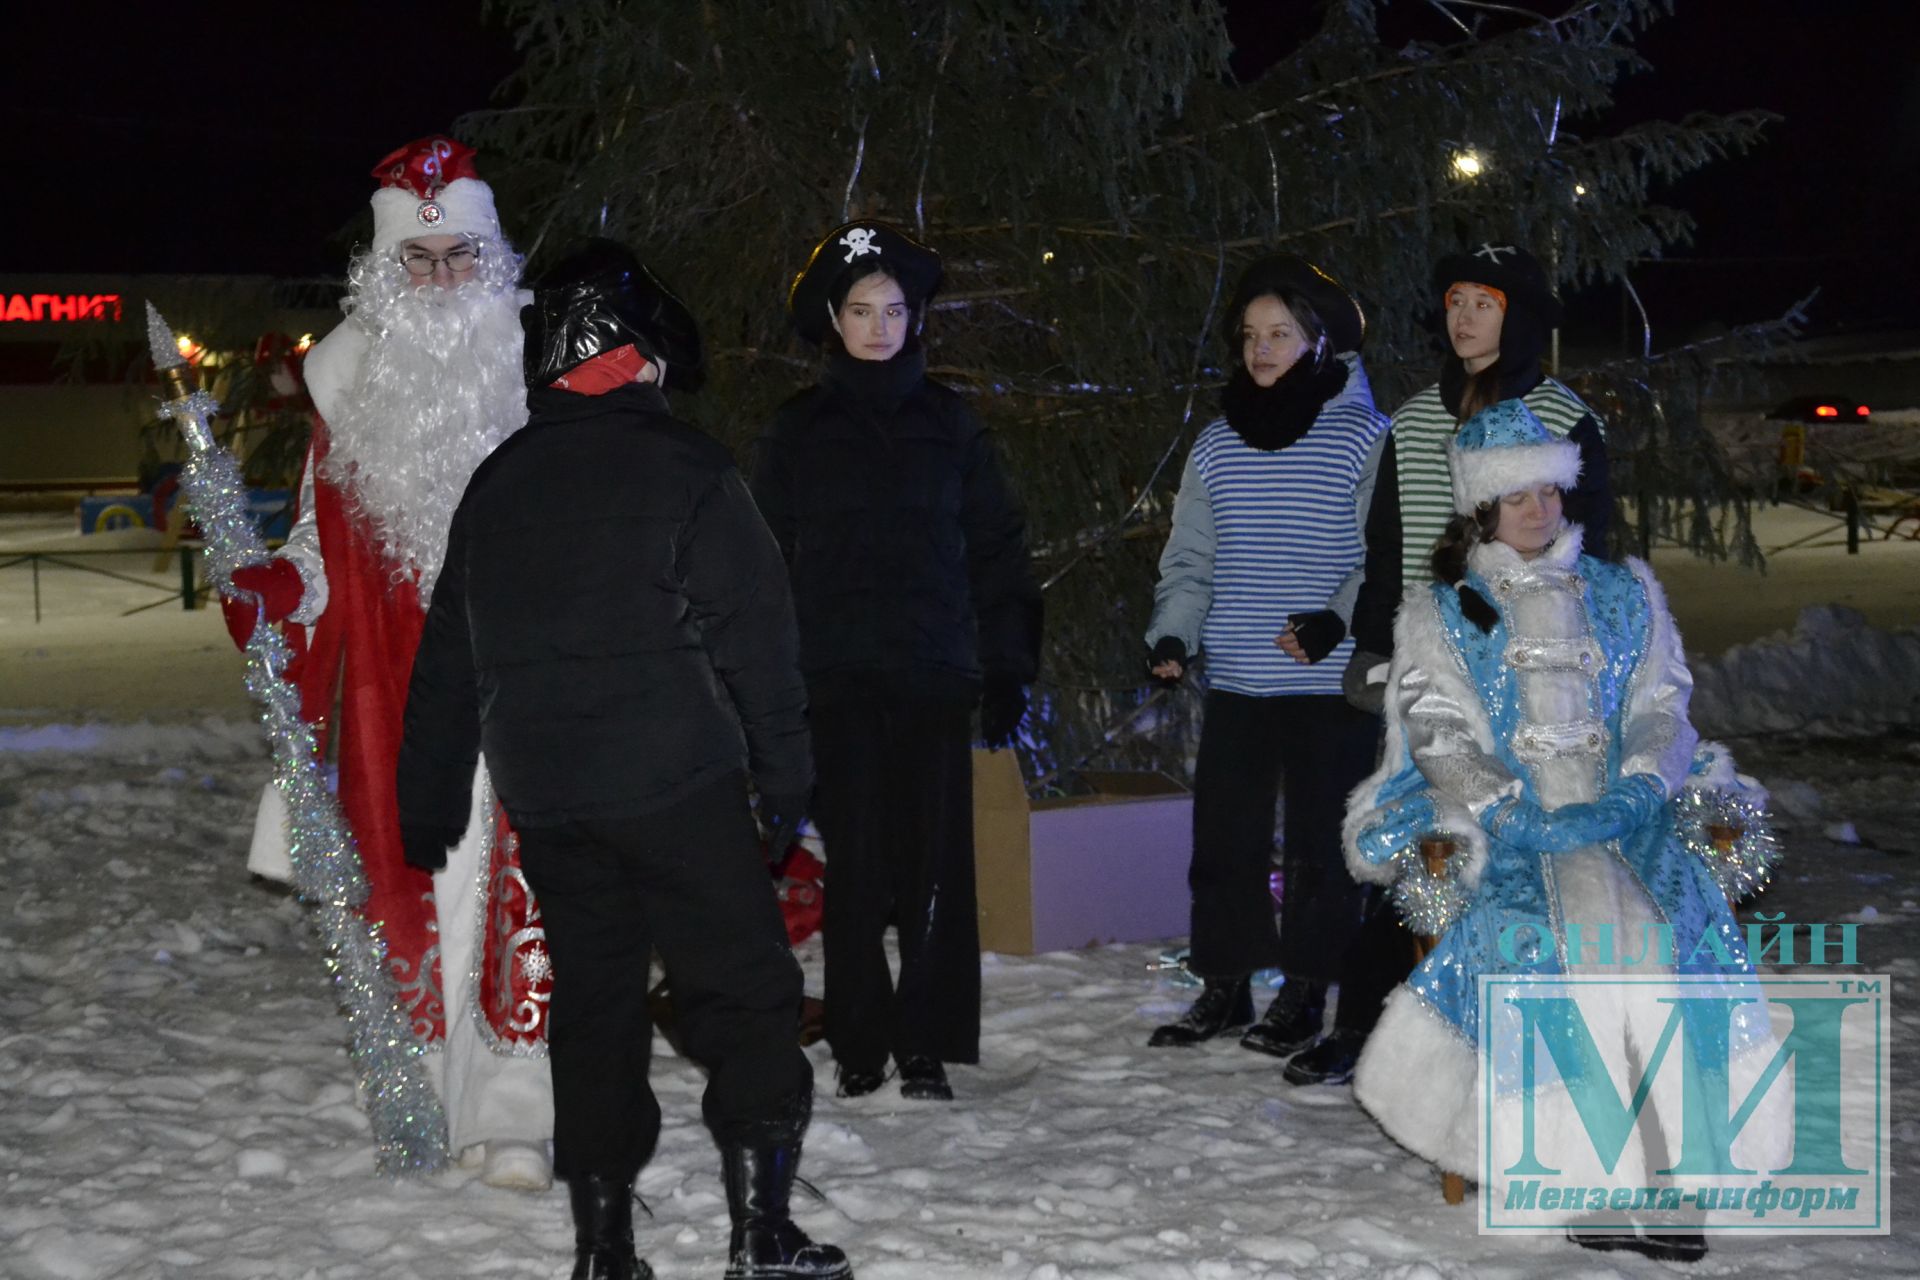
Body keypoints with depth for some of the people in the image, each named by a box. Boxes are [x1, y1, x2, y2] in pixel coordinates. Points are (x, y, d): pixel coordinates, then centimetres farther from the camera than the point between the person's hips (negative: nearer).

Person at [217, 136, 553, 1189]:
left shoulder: (536, 362, 3)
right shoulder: (353, 374, 8)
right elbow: (328, 540, 14)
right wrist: (271, 590, -4)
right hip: (399, 685, 2)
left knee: (518, 890, -7)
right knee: (414, 881, 3)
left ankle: (513, 1112, -1)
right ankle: (433, 1095, 15)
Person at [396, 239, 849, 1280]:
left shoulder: (495, 487, 12)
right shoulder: (684, 471, -5)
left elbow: (446, 665, 15)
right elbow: (754, 638, -8)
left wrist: (428, 812, 21)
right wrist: (785, 777, -1)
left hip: (543, 797, 5)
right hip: (675, 784, -5)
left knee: (592, 1005, 13)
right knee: (743, 995, 3)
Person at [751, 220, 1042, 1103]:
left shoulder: (948, 422, 10)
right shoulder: (799, 429, 9)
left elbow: (996, 549, 10)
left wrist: (1007, 671, 2)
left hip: (933, 674, 0)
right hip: (835, 676, 0)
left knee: (934, 862, -2)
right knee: (854, 863, -1)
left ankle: (927, 1043, 5)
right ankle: (859, 1044, 8)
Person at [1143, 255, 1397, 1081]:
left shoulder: (1363, 437, -2)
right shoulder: (1218, 444, 11)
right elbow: (1190, 557, 13)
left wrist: (1338, 619, -20)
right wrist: (1173, 632, -3)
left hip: (1330, 680, -4)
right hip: (1235, 679, 4)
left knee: (1320, 841, 2)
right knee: (1222, 835, 7)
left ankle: (1305, 995, 13)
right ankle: (1225, 986, 19)